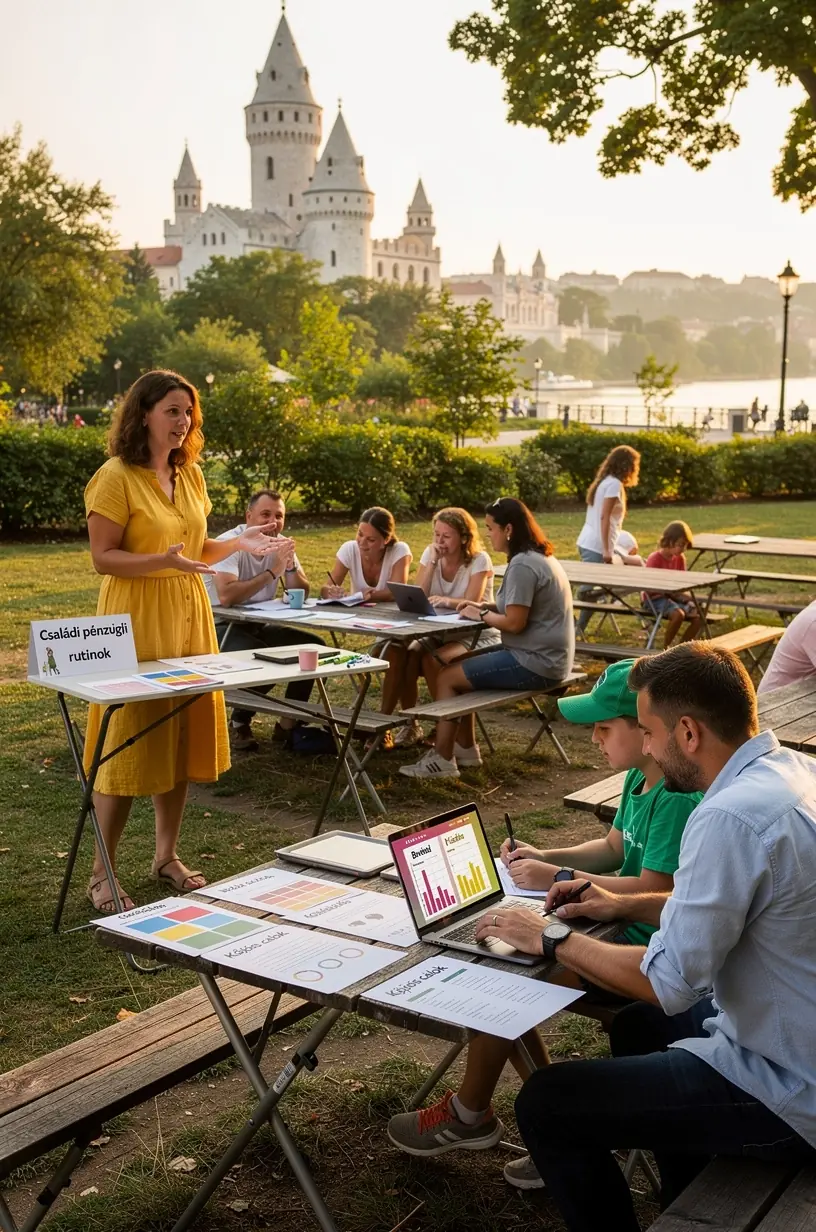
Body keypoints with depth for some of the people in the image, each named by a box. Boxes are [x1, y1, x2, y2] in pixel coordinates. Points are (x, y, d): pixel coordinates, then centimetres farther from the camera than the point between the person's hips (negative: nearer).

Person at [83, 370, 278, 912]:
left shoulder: (191, 475, 11)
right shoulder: (116, 476, -11)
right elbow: (104, 557, -14)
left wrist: (237, 543, 2)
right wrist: (164, 561, -28)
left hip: (189, 617, 7)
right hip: (137, 619, -7)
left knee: (183, 738, 10)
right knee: (129, 745, -4)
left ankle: (167, 856, 24)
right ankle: (102, 875, 7)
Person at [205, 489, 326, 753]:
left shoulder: (281, 544, 1)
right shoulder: (230, 543, -19)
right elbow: (226, 596, -36)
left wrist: (291, 565, -20)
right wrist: (272, 571, -31)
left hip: (258, 626, 7)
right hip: (222, 627, -7)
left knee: (313, 646, -8)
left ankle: (288, 724, 3)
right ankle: (239, 725, -7)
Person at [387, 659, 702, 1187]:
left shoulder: (678, 797, -23)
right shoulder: (640, 779, 8)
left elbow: (654, 891, -26)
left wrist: (558, 879, -19)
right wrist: (543, 856, 3)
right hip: (620, 929, 10)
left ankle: (470, 1116, 9)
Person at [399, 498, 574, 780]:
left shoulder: (522, 566, -20)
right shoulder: (540, 557, 12)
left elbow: (515, 622, -23)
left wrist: (481, 615, -7)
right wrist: (487, 607, 5)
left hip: (535, 663, -10)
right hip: (545, 656, 11)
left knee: (447, 677, -5)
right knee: (460, 665, 19)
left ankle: (442, 760, 1)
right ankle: (465, 748, 21)